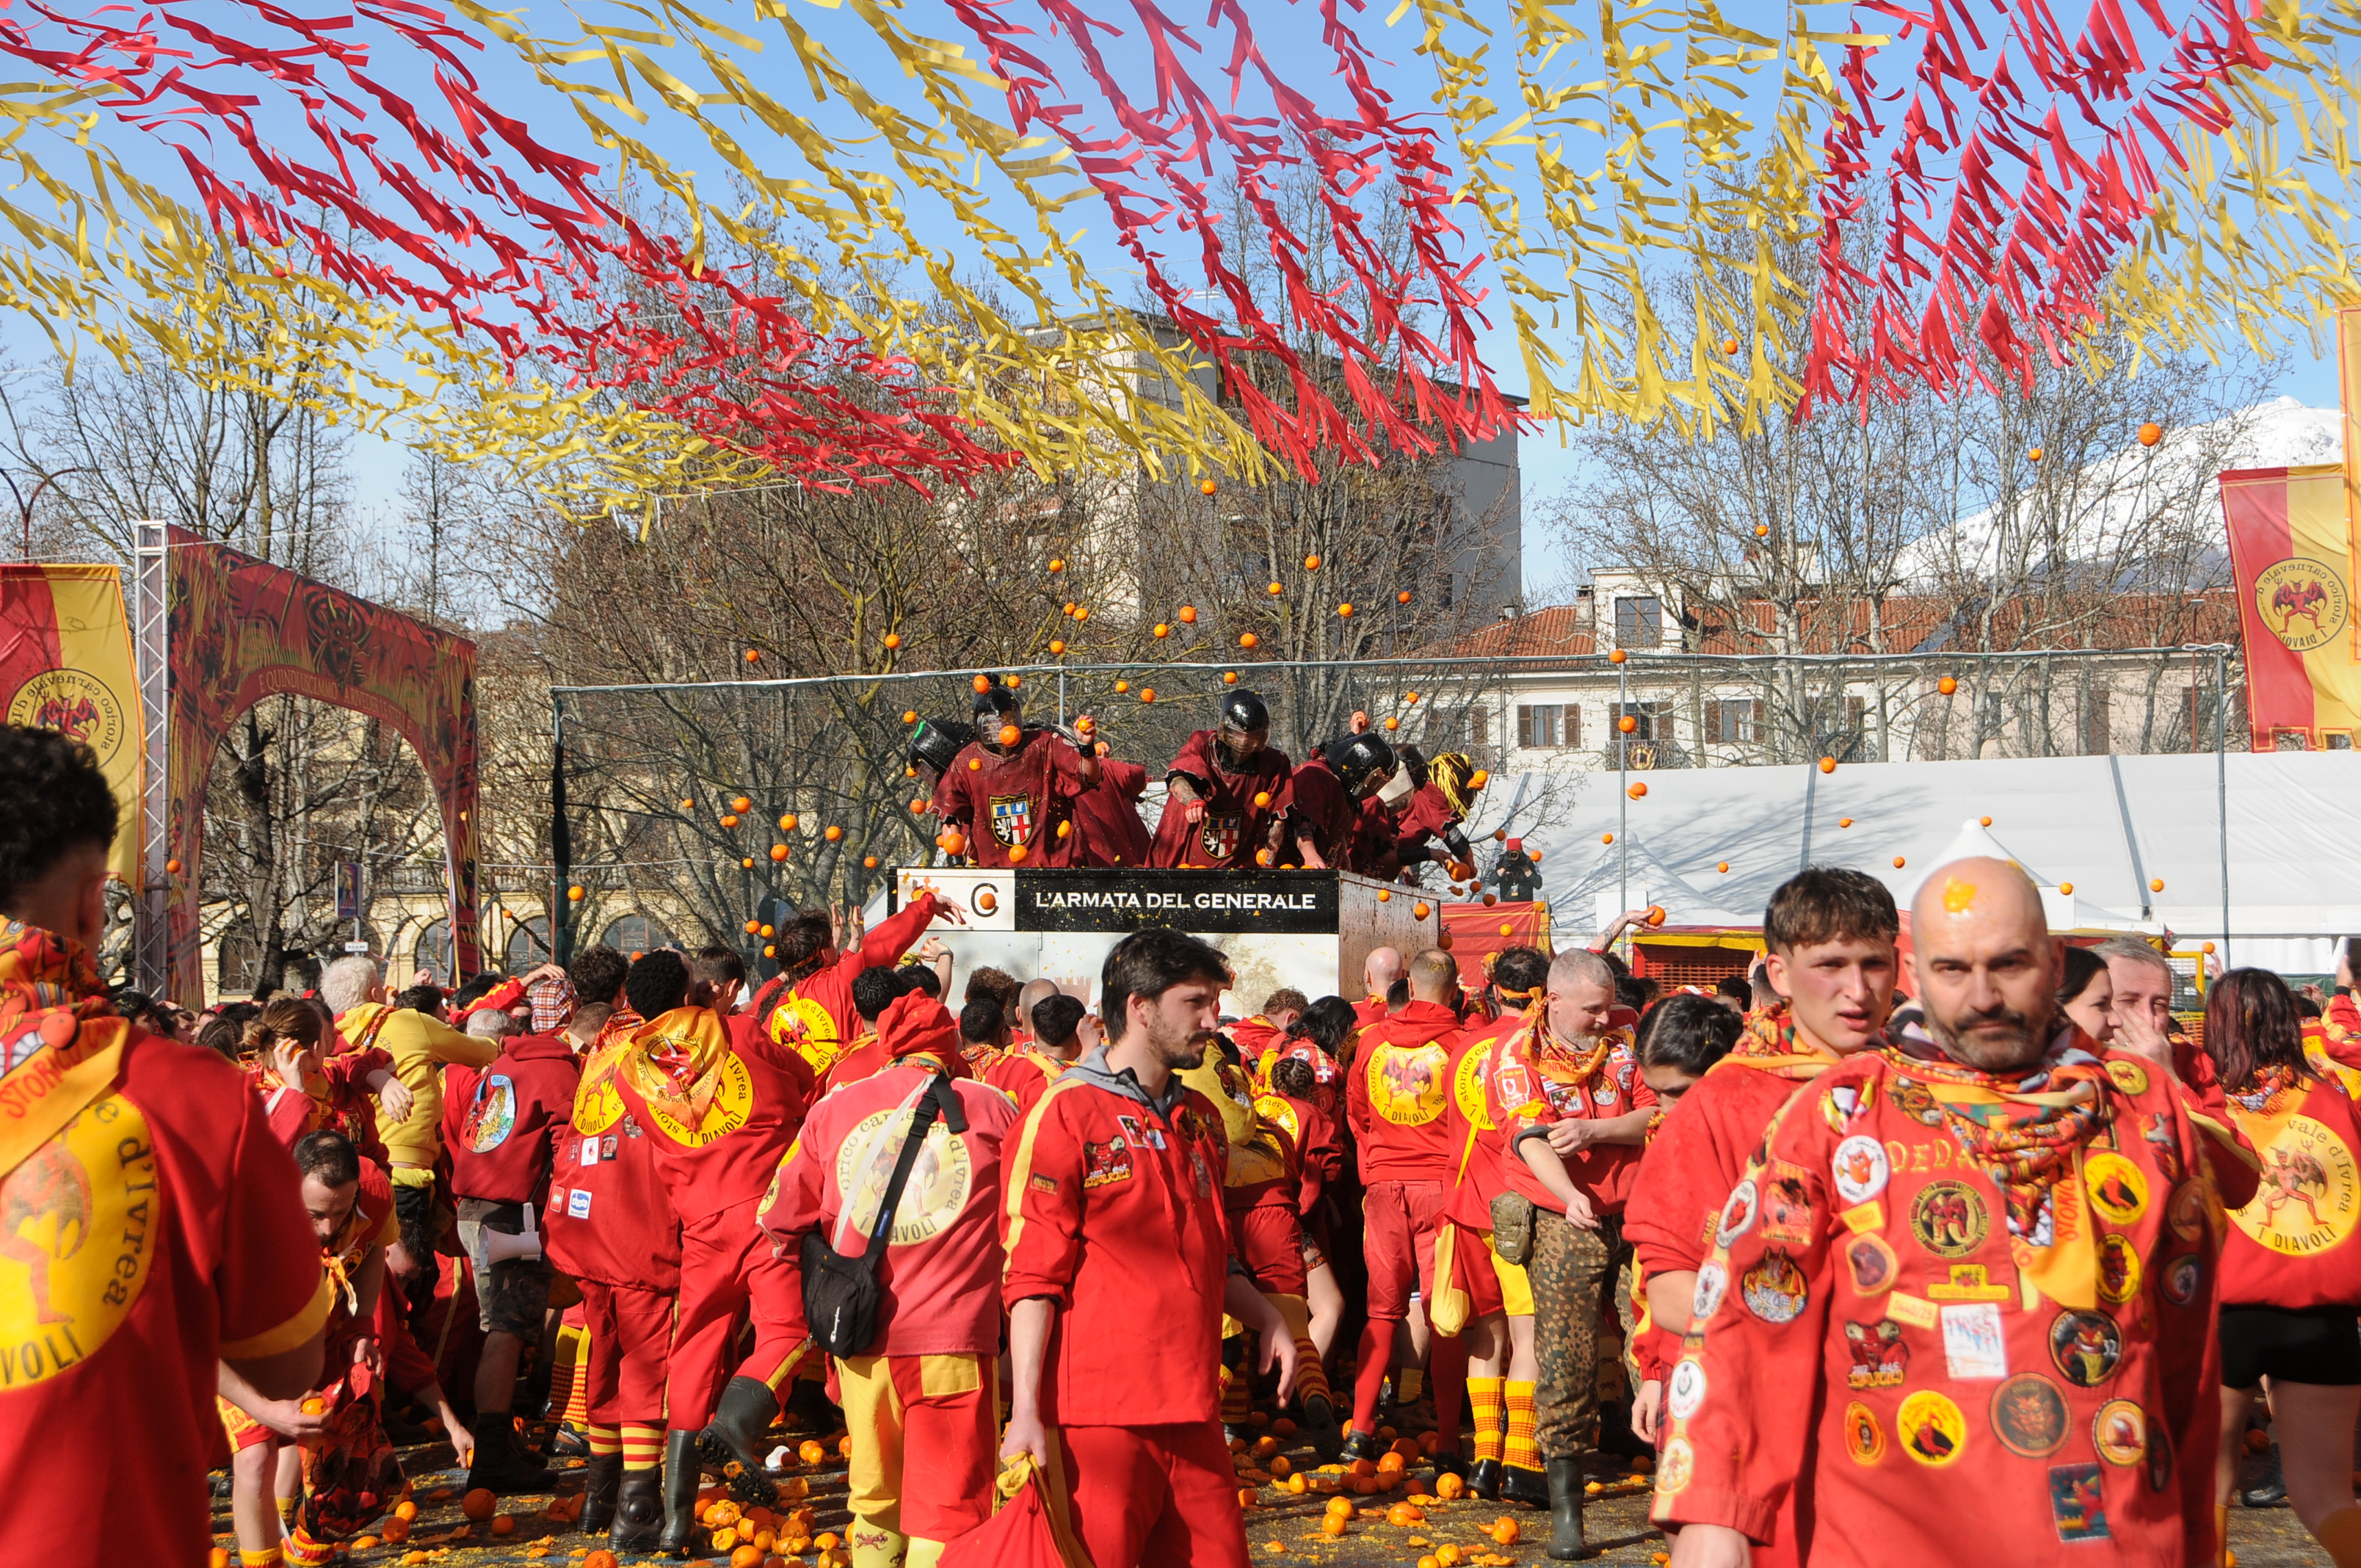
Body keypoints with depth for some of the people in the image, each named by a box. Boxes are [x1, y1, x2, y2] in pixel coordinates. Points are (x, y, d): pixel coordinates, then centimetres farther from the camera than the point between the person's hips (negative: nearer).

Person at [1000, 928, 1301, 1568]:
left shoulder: (1199, 1119, 16)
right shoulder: (1068, 1113, -6)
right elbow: (1032, 1276, -9)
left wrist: (1267, 1320, 11)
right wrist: (1026, 1412, -15)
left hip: (1194, 1414, 7)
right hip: (1099, 1414, -7)